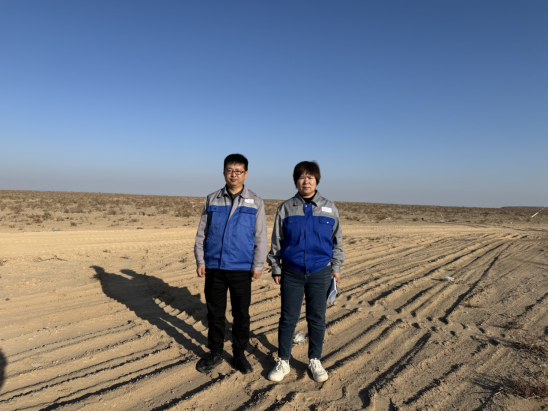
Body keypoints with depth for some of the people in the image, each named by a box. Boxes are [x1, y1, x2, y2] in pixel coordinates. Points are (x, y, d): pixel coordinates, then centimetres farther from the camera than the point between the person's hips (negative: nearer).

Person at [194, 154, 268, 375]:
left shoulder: (255, 202, 1)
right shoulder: (212, 200, 6)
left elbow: (260, 237, 0)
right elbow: (202, 232, 7)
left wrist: (258, 265, -4)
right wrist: (200, 261, 2)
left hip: (241, 268, -1)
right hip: (214, 266, 2)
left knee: (242, 314, 9)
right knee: (215, 311, 12)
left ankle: (239, 354, 28)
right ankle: (215, 352, 31)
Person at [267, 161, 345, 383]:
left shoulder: (329, 208, 1)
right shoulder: (286, 208, -1)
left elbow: (337, 240, 8)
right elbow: (276, 242, 4)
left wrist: (336, 268, 7)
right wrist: (276, 269, 4)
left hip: (320, 273, 1)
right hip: (292, 273, 0)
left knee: (317, 319, 11)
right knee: (288, 318, 8)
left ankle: (315, 361, 31)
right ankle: (283, 362, 25)